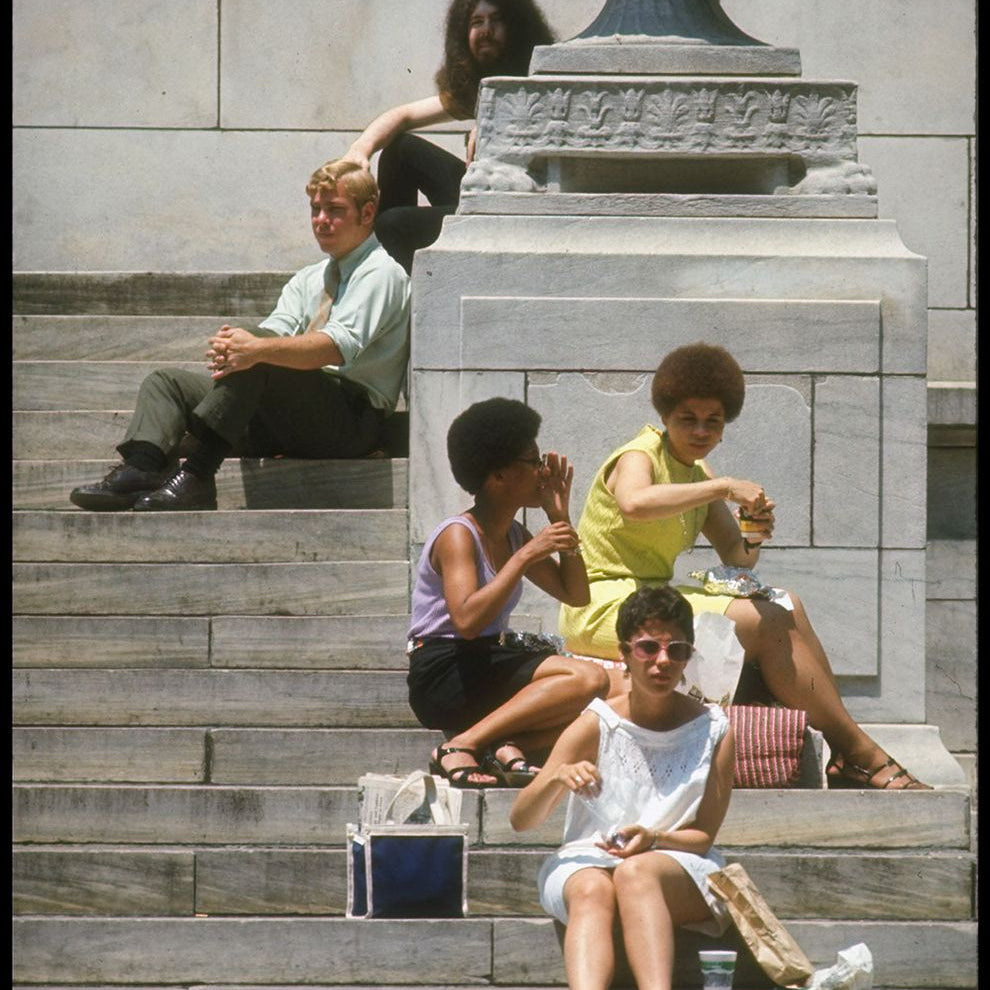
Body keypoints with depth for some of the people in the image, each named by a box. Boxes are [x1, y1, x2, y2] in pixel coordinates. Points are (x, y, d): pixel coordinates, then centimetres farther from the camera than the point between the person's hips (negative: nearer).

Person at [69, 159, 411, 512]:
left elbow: (340, 345, -21)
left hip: (350, 420, -8)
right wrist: (231, 348, -21)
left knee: (262, 351, -33)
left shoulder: (380, 272, -2)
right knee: (167, 381, 3)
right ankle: (140, 469, -27)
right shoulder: (308, 280, 24)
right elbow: (277, 330, 4)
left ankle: (197, 475, -42)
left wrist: (258, 348, -36)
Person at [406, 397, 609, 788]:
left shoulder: (514, 536, 15)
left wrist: (560, 518, 9)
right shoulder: (458, 535, -11)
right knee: (587, 678, -26)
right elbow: (467, 620, -26)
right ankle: (460, 748, -27)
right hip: (442, 678, -9)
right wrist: (528, 555, -24)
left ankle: (507, 748, -23)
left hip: (489, 669, 9)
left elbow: (575, 595, 18)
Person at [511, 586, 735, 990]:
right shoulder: (596, 725, 1)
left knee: (636, 871, -37)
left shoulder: (713, 732, 2)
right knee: (592, 890, -37)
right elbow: (520, 820, 0)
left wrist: (653, 838, -17)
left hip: (679, 868, 0)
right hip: (587, 862, 1)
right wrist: (557, 779, -21)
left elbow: (704, 835, 4)